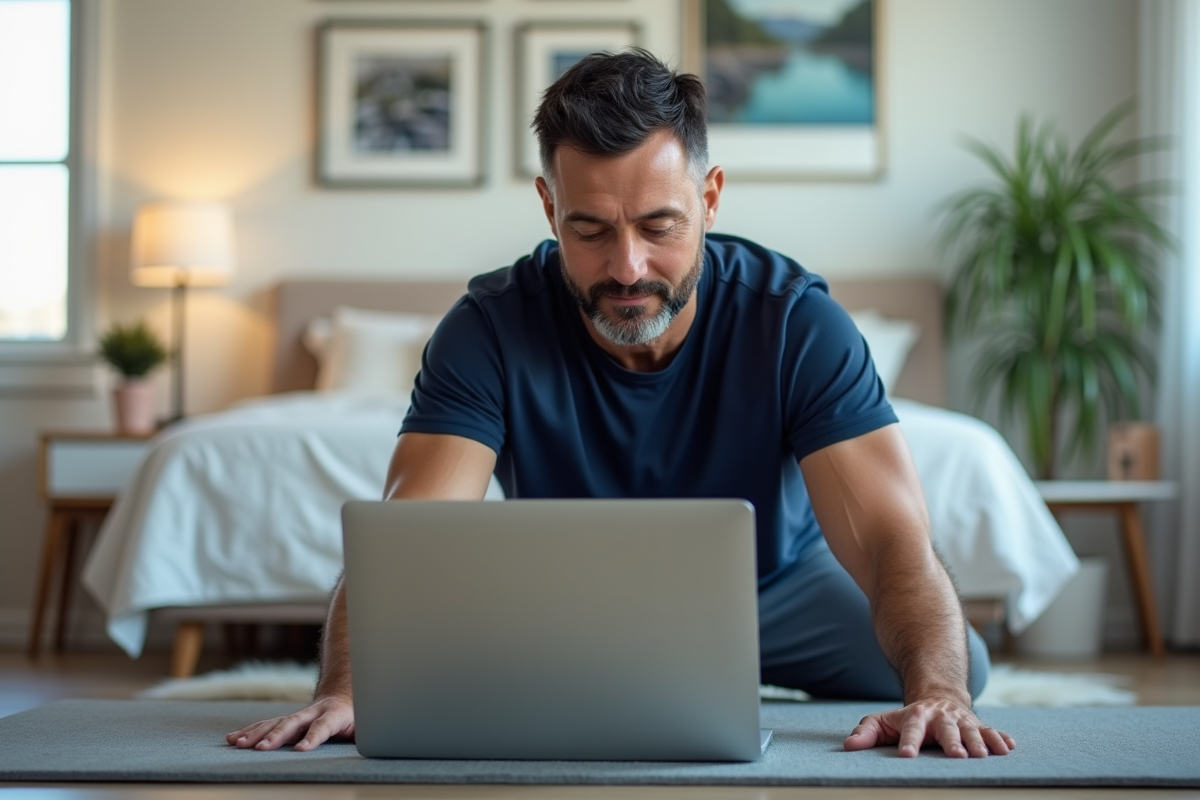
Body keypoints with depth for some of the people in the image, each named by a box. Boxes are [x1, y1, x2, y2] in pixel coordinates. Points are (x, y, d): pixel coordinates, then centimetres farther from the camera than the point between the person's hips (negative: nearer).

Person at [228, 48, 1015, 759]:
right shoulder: (492, 329, -27)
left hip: (775, 579, -1)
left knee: (952, 664, -20)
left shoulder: (795, 320, -29)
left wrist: (936, 688, -60)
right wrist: (346, 690, -58)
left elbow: (896, 541, -38)